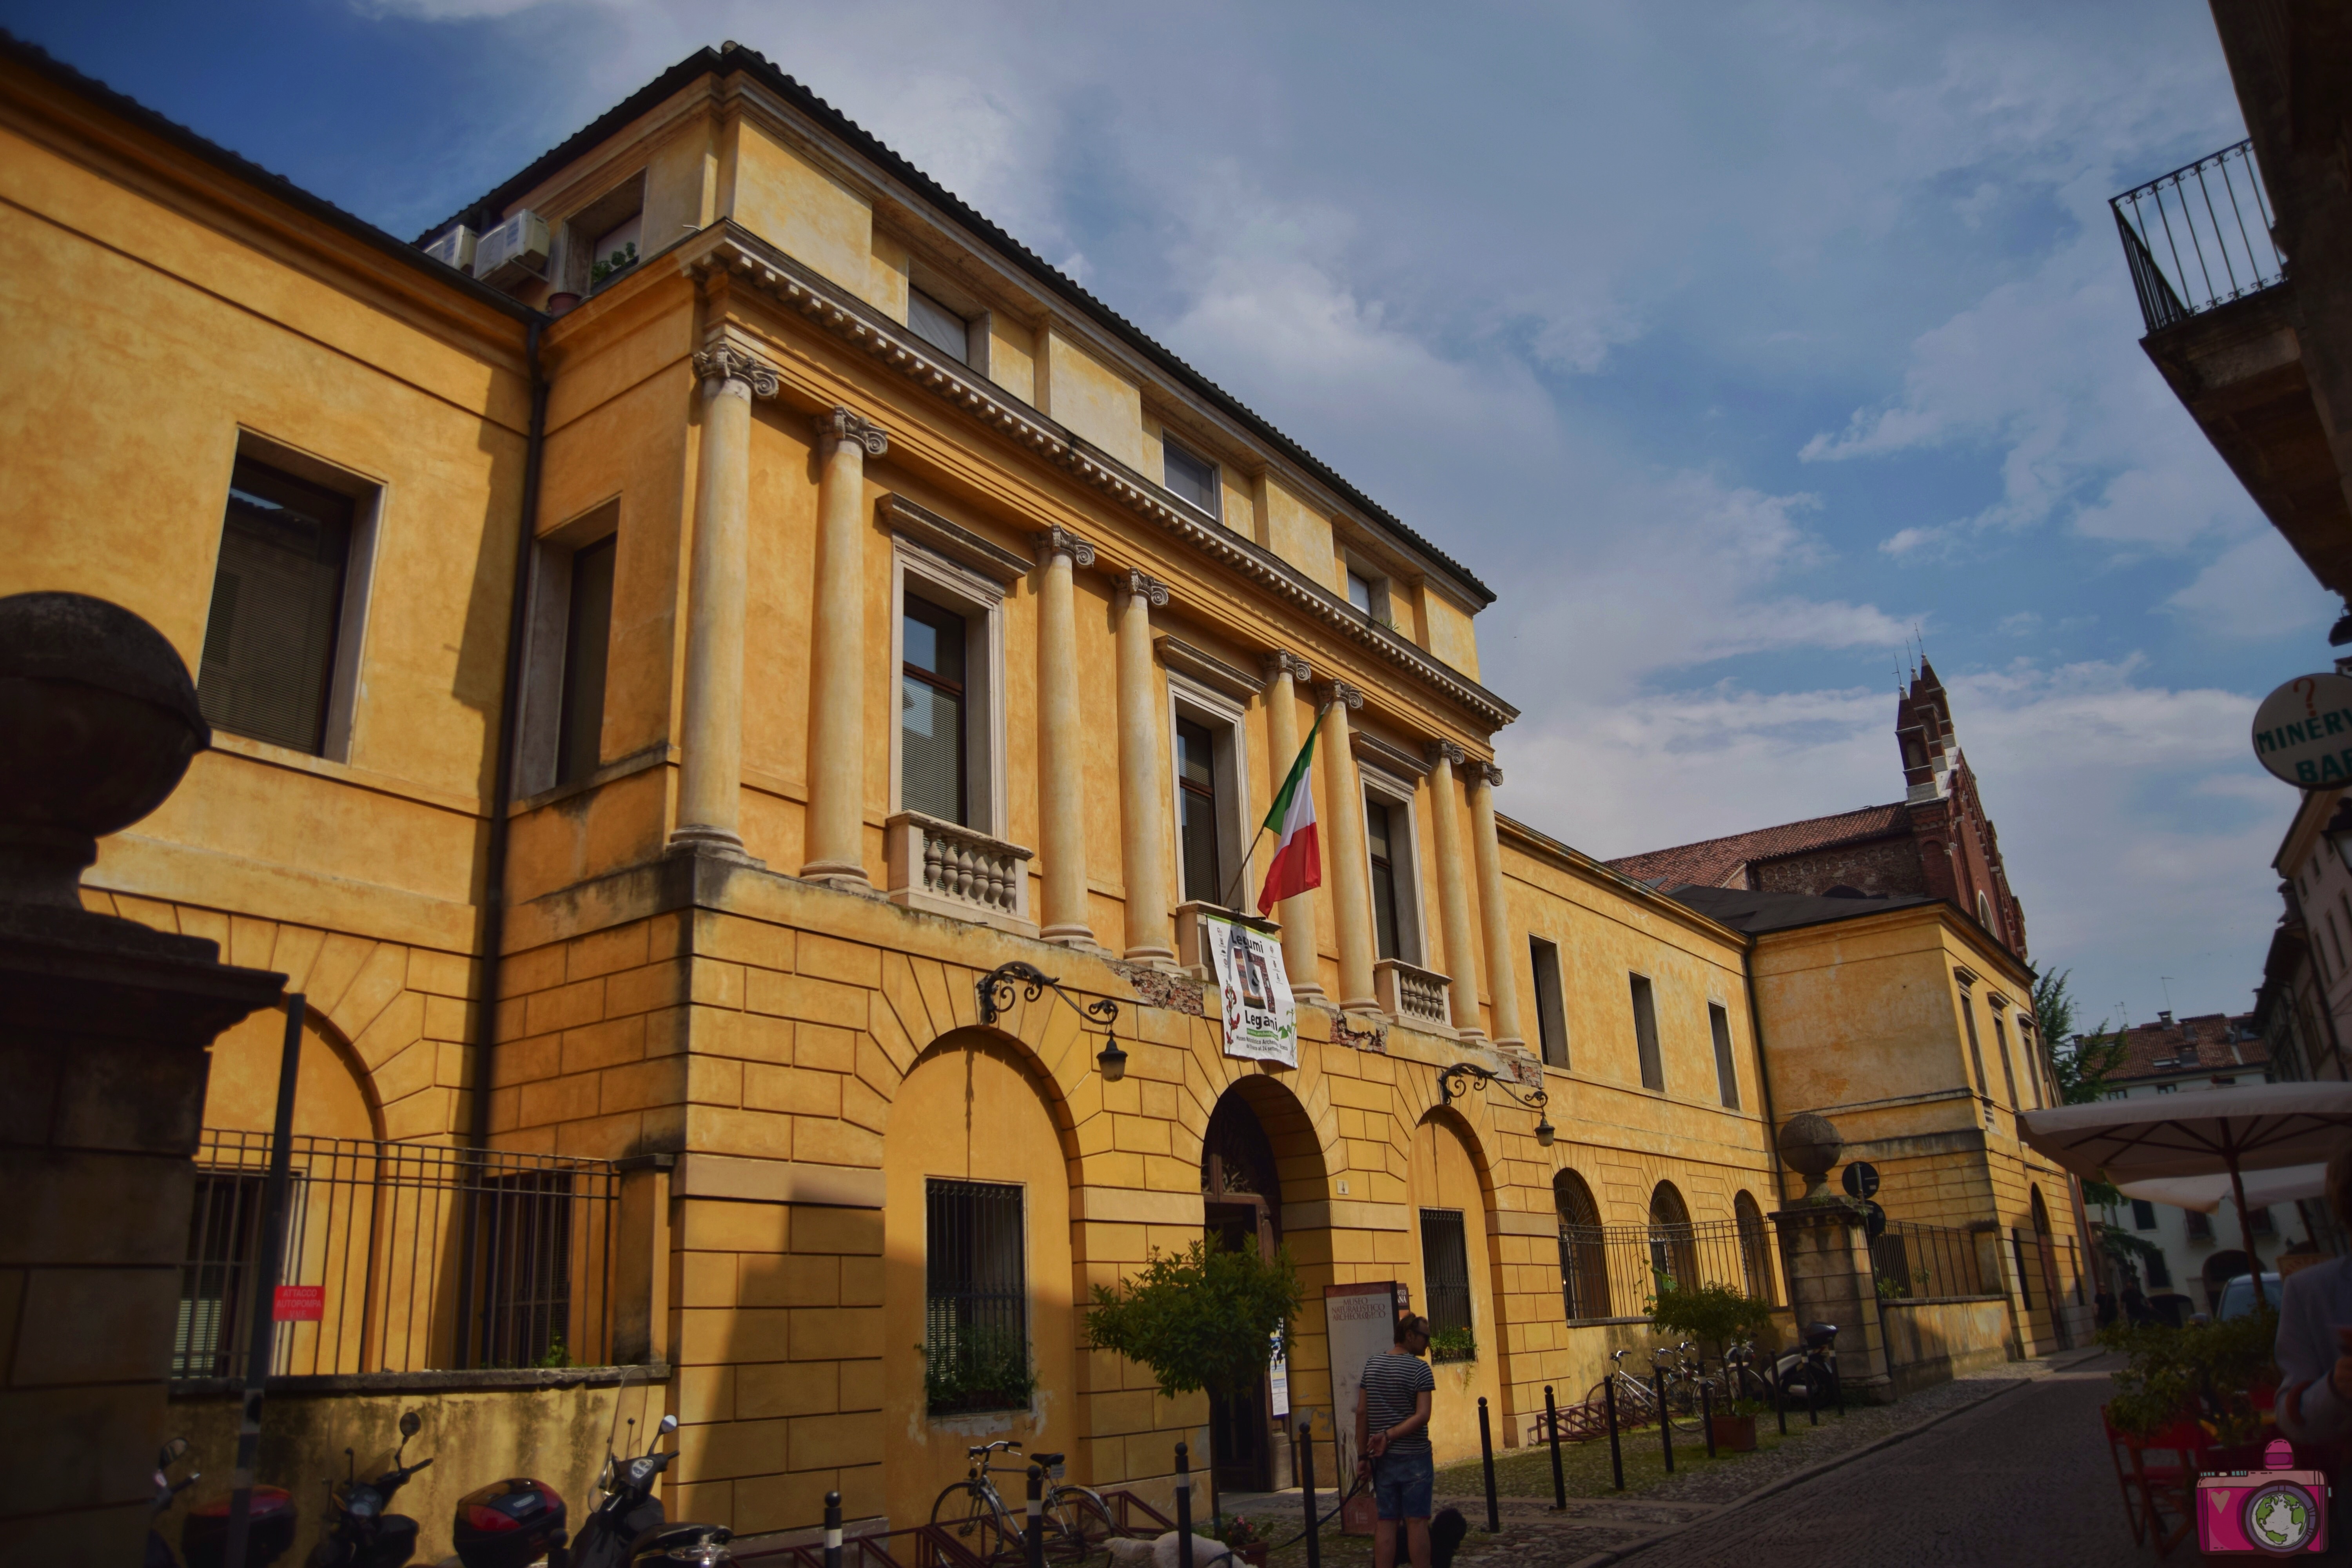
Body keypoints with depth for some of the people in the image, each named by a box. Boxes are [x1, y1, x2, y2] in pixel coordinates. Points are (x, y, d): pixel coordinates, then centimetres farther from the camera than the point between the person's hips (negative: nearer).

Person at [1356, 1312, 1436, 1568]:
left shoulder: (1371, 1366, 7)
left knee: (1386, 1522, 6)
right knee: (1416, 1521, 1)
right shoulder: (1420, 1369, -9)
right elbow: (1423, 1415, -19)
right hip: (1414, 1457, -4)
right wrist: (1389, 1436, -16)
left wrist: (1363, 1455, 7)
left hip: (1383, 1459, 4)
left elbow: (1362, 1412, 5)